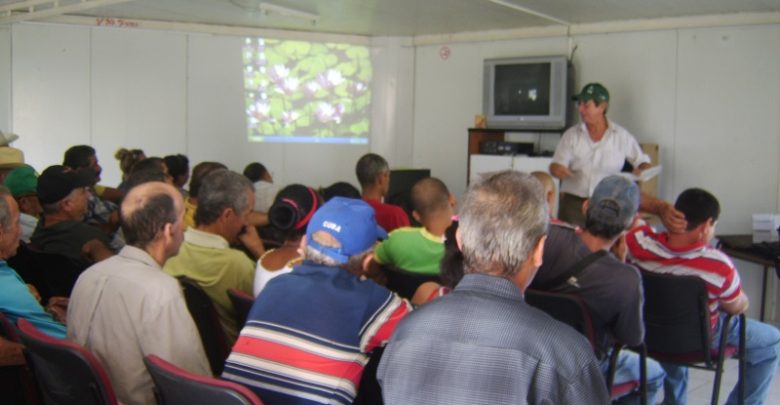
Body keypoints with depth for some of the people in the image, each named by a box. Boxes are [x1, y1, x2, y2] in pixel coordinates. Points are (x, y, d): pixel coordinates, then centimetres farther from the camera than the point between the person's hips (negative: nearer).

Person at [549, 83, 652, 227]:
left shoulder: (622, 136, 5)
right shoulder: (571, 135, 7)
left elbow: (643, 162, 12)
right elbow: (556, 165, 3)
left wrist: (642, 170, -11)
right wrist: (557, 169, -20)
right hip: (574, 203, 1)